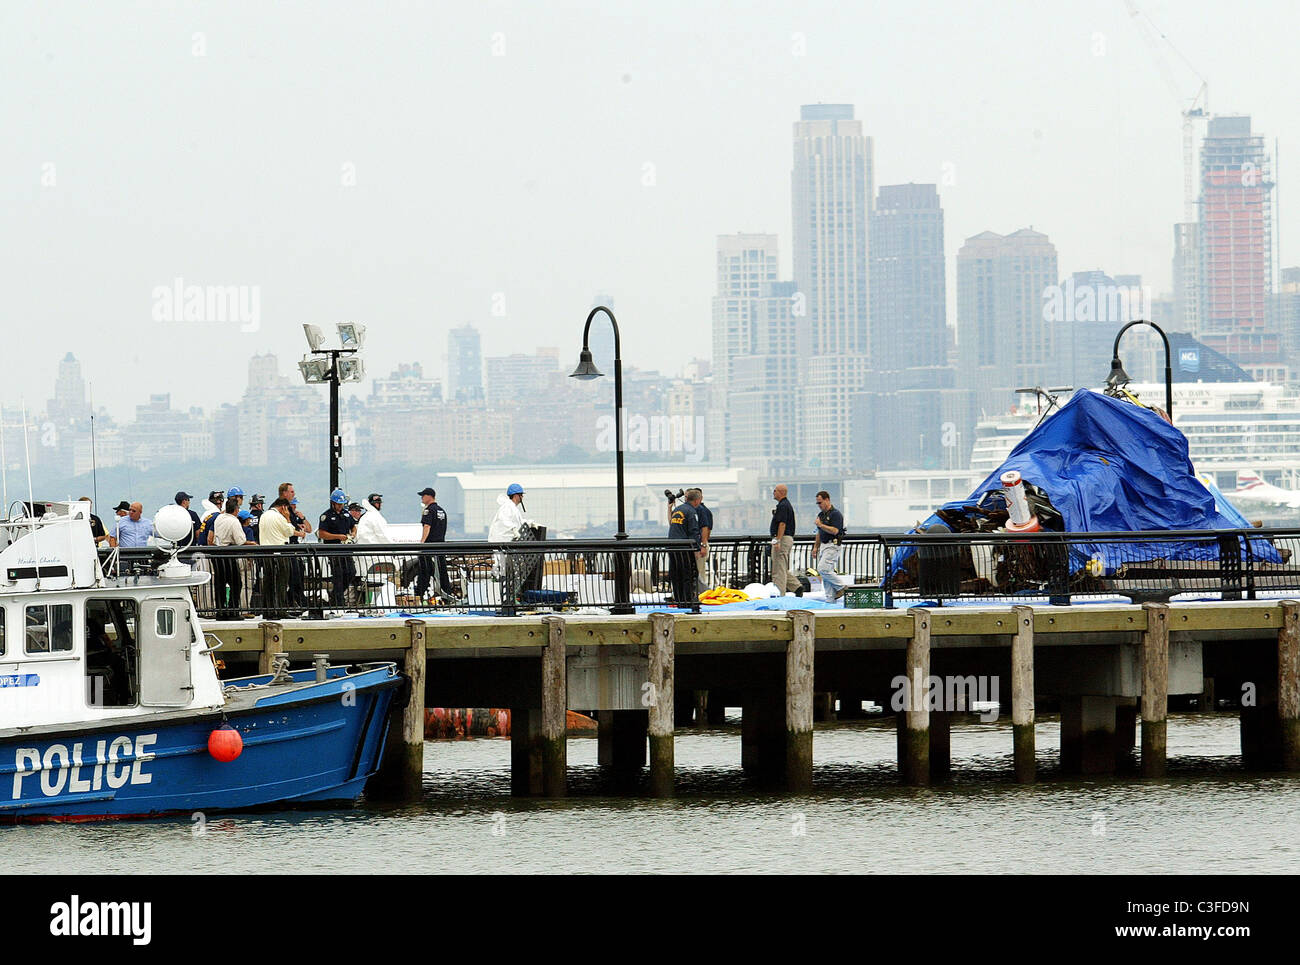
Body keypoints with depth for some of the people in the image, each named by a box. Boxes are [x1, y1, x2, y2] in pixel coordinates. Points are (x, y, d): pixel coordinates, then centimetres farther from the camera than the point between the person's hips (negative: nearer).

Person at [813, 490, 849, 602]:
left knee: (823, 569, -20)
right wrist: (815, 547, 18)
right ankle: (830, 599, 5)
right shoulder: (821, 515, 16)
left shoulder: (835, 514, -11)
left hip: (832, 546, -9)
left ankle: (842, 585, -5)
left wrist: (821, 525, -16)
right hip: (823, 545, 9)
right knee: (825, 575, 4)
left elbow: (835, 531, -21)